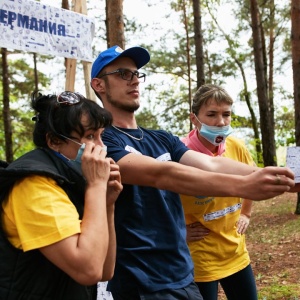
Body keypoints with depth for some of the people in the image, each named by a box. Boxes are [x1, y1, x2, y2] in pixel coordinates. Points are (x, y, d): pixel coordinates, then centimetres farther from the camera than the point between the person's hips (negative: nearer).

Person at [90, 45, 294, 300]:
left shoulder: (161, 139, 10)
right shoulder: (101, 141, -13)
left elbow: (211, 164, -5)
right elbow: (160, 175, -28)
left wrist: (262, 175, -22)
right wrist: (243, 185, -37)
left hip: (183, 276, 7)